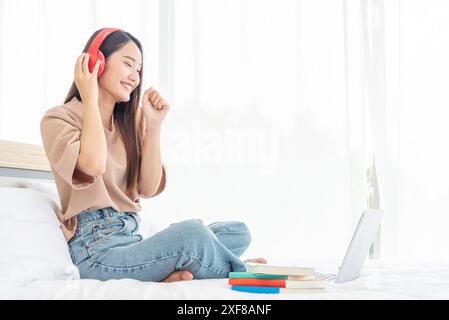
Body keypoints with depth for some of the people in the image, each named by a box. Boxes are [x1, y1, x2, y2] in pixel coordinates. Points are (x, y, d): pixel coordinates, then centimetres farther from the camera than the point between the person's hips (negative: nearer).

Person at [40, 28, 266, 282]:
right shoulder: (58, 119, 0)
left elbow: (148, 188, 9)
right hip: (97, 248, -7)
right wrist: (90, 99, -8)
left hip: (133, 240, 8)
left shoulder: (128, 122, 19)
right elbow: (92, 165, -21)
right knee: (190, 232, -32)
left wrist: (154, 125, 3)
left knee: (238, 232, -9)